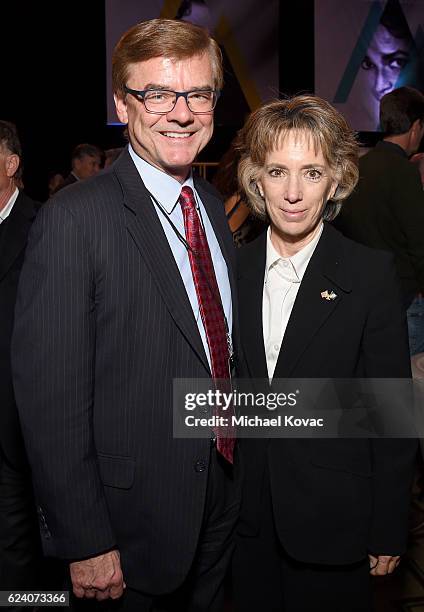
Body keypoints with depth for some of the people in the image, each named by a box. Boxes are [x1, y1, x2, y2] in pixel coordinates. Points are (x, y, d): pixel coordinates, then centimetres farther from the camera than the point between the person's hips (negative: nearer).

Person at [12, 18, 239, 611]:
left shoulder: (215, 206, 5)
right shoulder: (76, 218, -20)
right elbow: (50, 392, -20)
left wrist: (234, 475, 11)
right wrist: (85, 542, -17)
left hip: (221, 494, 7)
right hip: (130, 525, -6)